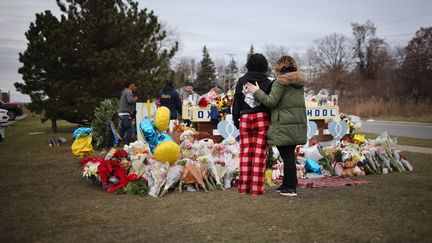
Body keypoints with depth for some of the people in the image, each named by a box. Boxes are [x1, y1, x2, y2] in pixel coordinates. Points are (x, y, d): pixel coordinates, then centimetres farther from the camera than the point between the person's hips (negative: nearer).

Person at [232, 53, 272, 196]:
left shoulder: (242, 81, 4)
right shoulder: (267, 82, -2)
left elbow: (236, 102, 6)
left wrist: (236, 119, 15)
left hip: (245, 119, 2)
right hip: (262, 119, -2)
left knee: (245, 152, 8)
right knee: (259, 153, 0)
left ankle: (244, 186, 10)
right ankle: (257, 188, -1)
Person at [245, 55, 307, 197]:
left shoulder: (281, 82, -10)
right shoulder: (299, 81, 14)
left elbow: (271, 101, -14)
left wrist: (257, 92, -4)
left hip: (284, 125, -8)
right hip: (298, 124, 8)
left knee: (287, 155, -3)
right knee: (289, 155, 15)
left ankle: (290, 188, 1)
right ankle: (288, 184, 24)